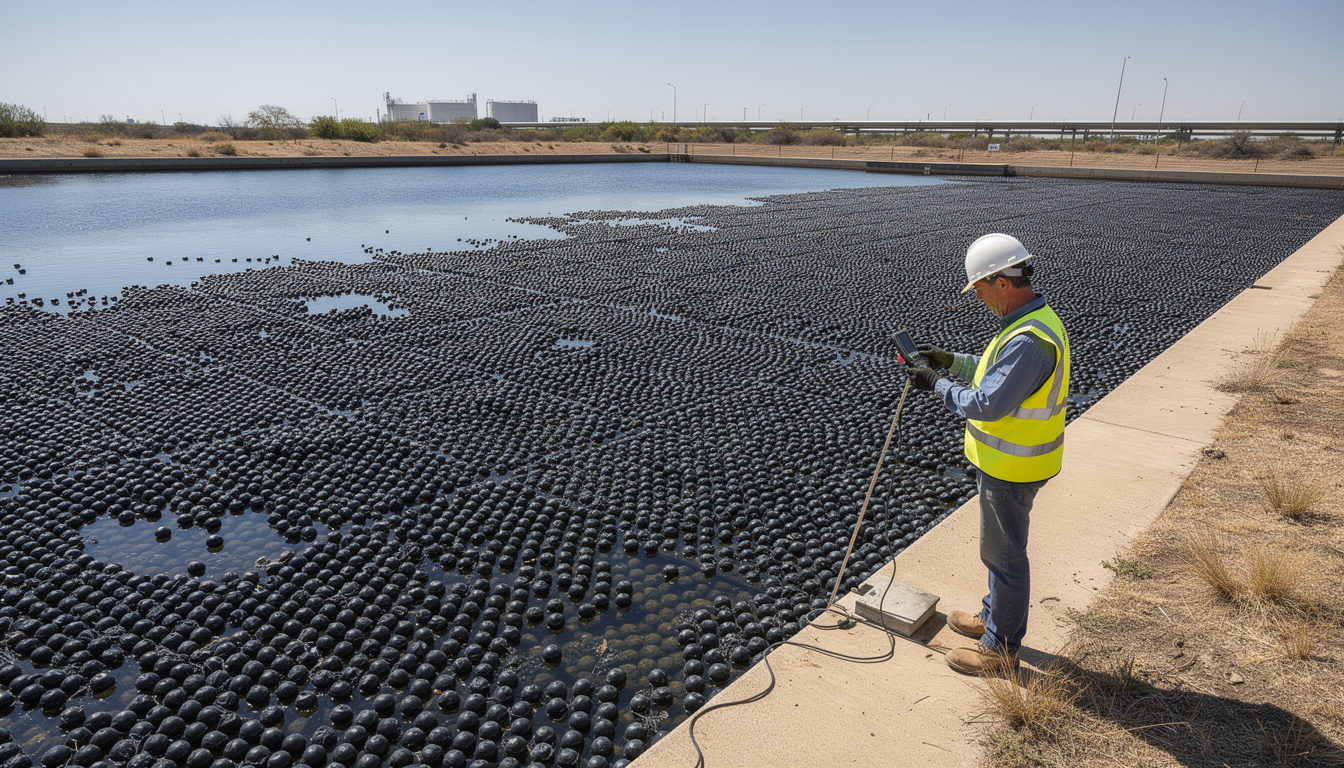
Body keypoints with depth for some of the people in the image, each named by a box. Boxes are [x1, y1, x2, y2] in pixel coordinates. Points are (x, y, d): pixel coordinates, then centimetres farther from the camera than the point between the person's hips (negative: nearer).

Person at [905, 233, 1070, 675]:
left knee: (1003, 554, 5)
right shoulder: (1033, 319, 4)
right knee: (1002, 546, 25)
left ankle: (1001, 649, 22)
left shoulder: (1029, 340, -30)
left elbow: (987, 404, -32)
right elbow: (1002, 372, 17)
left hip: (1011, 468, -10)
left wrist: (937, 385, -19)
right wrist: (953, 361, 9)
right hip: (1008, 459, 10)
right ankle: (995, 617, 44)